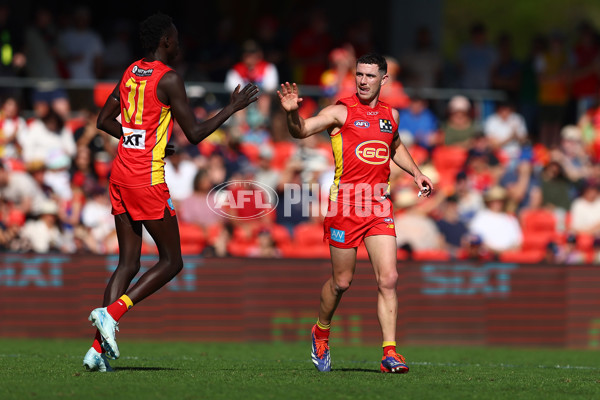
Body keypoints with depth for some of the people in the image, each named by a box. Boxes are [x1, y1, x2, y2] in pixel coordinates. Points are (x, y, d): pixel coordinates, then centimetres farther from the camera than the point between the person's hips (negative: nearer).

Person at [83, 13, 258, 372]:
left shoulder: (131, 72, 13)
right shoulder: (169, 79, -11)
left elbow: (104, 120, 21)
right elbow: (195, 133, -11)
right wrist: (233, 108, -2)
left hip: (121, 173, 8)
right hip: (148, 180, -8)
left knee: (128, 263, 9)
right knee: (172, 261, 3)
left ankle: (99, 349, 0)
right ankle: (111, 312, -12)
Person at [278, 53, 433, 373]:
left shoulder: (390, 115, 12)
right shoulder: (341, 112, -4)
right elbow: (301, 131, -15)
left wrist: (416, 173, 21)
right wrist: (293, 112, -35)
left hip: (378, 204, 4)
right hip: (345, 204, -4)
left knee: (388, 279, -7)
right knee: (342, 282, 5)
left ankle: (390, 352, -5)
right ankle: (321, 332, 33)